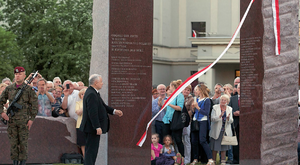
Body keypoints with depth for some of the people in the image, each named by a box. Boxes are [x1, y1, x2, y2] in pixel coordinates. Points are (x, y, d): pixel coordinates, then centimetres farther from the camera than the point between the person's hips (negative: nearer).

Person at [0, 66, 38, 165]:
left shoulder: (29, 89, -2)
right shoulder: (9, 89, 7)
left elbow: (34, 105, -2)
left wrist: (32, 119, -8)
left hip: (24, 121, -3)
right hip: (11, 120, 3)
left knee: (23, 143, -1)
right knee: (13, 143, 5)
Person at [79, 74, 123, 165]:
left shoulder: (94, 93, 14)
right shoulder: (91, 94, -20)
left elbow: (103, 106, 21)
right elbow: (92, 112, -25)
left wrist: (114, 111, 11)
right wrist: (98, 127, -25)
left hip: (93, 128, 11)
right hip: (92, 128, -11)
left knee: (92, 150, 15)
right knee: (91, 150, -7)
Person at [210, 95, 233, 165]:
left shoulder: (229, 109, 9)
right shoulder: (215, 108, 0)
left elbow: (231, 121, 3)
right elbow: (212, 118, -10)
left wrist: (228, 118, -20)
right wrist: (220, 116, -26)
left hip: (225, 131, 2)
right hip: (216, 131, -2)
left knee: (224, 147, 3)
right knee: (215, 148, 0)